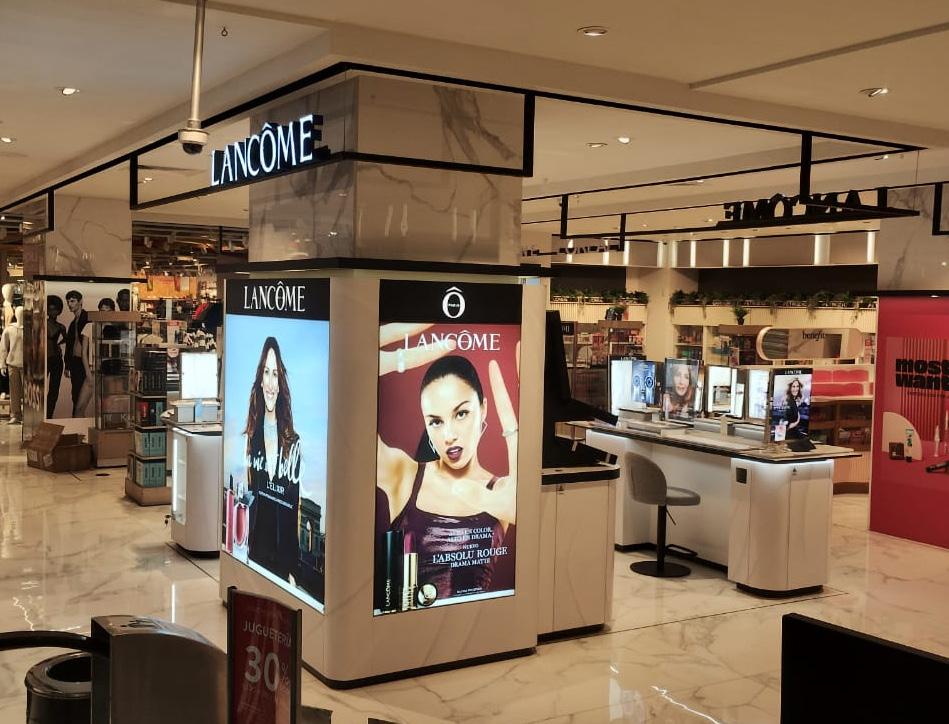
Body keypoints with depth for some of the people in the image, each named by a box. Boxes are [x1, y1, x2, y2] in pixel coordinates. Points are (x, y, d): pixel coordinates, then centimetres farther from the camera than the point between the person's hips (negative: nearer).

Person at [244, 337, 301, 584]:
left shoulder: (293, 443, -6)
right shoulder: (252, 436, 3)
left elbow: (294, 509, -4)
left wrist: (293, 571, -5)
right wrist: (246, 546, 1)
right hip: (255, 552, 3)